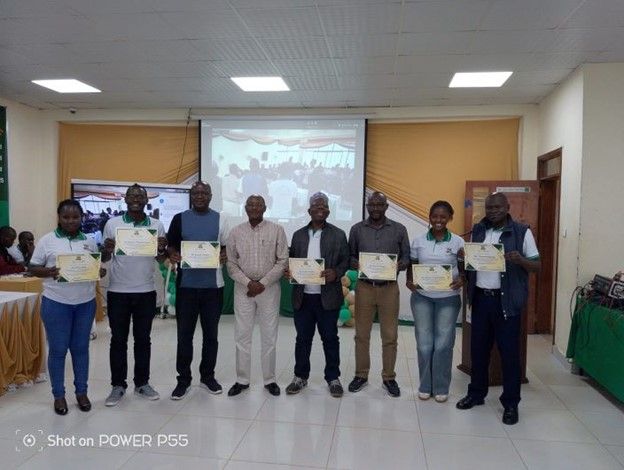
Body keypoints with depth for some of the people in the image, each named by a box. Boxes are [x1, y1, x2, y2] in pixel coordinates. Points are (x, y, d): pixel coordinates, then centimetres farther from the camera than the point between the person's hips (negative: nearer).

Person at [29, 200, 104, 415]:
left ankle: (81, 392, 23)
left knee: (80, 348, 11)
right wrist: (49, 272, -20)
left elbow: (98, 266, 12)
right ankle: (58, 395, 20)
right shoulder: (47, 240, -1)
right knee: (58, 349, 5)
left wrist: (100, 271, -11)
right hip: (56, 302, -2)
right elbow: (33, 268, 0)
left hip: (85, 302, 2)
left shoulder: (90, 242, 7)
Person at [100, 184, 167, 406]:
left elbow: (160, 259, 6)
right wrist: (106, 250, -19)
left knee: (143, 339, 10)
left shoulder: (157, 225, 1)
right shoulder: (112, 224, -1)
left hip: (146, 292, 1)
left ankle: (142, 383, 22)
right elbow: (104, 259, 3)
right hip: (118, 292, -1)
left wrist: (163, 249, -16)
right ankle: (118, 385, 19)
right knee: (118, 339, 8)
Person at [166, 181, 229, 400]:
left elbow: (227, 247, 10)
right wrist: (172, 255, -14)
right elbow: (170, 245, 8)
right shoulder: (180, 218, 4)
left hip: (213, 285, 1)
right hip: (186, 284, 0)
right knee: (184, 334, 4)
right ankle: (183, 379, 18)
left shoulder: (219, 219, 5)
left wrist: (225, 255, -13)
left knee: (210, 333, 10)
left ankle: (208, 376, 25)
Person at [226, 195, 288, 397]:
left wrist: (263, 283, -11)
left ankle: (270, 380, 18)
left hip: (269, 287, -1)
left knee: (269, 335, 6)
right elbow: (231, 263, 2)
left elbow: (282, 261, -4)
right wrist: (248, 282, -11)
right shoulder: (236, 232, 3)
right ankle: (242, 380, 18)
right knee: (242, 335, 6)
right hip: (243, 288, 2)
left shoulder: (276, 230, -1)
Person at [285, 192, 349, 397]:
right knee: (302, 338, 11)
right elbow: (292, 260, 13)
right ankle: (300, 376, 26)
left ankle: (333, 378, 22)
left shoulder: (338, 235, 2)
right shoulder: (298, 235, 10)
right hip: (302, 296, 2)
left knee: (330, 338, 7)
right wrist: (288, 271, -8)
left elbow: (345, 261, 1)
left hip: (328, 296, -2)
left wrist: (335, 273, -18)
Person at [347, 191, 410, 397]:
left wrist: (400, 265, -15)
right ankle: (361, 375, 22)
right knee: (362, 334, 8)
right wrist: (356, 264, -14)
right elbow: (349, 256, 7)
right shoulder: (357, 229, 5)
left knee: (390, 336, 4)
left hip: (389, 287, 0)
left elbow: (407, 256, 5)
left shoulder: (399, 229, 3)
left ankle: (389, 377, 19)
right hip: (364, 286, 1)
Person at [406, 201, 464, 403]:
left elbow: (465, 268, 4)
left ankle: (441, 387, 20)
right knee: (424, 343, 6)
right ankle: (425, 386, 22)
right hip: (422, 297, 1)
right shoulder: (418, 241, 3)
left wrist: (462, 279, -17)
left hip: (448, 298, -1)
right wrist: (409, 281, -9)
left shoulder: (458, 242, -1)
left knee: (443, 344, 4)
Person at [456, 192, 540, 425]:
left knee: (509, 352, 3)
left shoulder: (522, 232, -3)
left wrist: (520, 260, -24)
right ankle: (476, 393, 29)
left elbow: (537, 265, -3)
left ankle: (511, 403, 17)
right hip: (480, 298, 4)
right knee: (478, 348, 13)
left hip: (506, 301, -4)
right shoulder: (478, 230, 9)